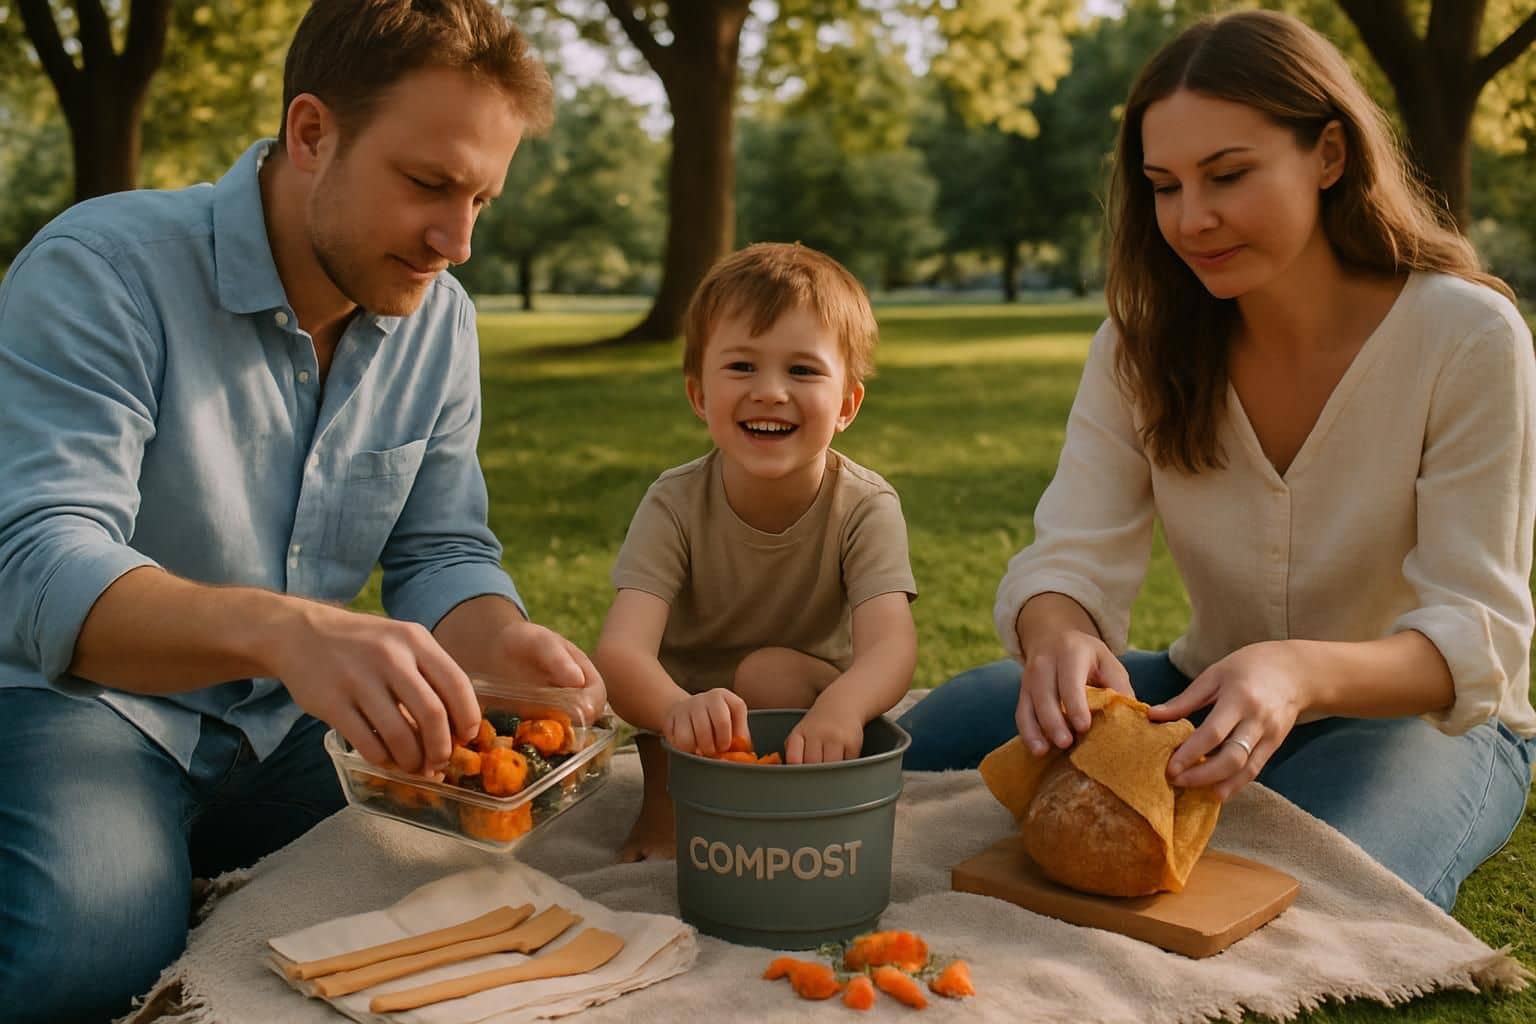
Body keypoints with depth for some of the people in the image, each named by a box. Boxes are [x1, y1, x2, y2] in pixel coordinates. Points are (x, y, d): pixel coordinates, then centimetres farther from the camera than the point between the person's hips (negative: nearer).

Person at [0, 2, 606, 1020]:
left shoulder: (439, 321, -1)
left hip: (277, 731, 6)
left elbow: (442, 554, 2)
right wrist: (280, 628, -50)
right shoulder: (102, 270, -20)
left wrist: (503, 641, -23)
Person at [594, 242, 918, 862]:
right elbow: (621, 650, -33)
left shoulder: (865, 508, -20)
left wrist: (840, 706, -60)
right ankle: (663, 802, -3)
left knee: (773, 671, -29)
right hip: (691, 701, 1)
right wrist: (679, 709, -58)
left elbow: (891, 645, -36)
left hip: (805, 722, -1)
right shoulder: (675, 506, -19)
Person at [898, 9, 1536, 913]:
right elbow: (1073, 558, -14)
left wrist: (1300, 672, -42)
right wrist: (1058, 632, -40)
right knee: (938, 735, -20)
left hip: (1420, 713, -2)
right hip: (1211, 701, 3)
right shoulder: (1145, 344, -6)